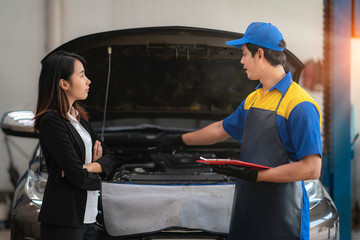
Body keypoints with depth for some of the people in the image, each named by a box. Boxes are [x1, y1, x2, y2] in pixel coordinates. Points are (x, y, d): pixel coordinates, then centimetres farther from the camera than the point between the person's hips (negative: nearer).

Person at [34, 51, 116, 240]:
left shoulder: (79, 118, 14)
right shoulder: (51, 121, -14)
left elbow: (109, 157, 11)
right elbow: (78, 178, -18)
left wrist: (87, 167, -9)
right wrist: (96, 174, 4)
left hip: (86, 217, 8)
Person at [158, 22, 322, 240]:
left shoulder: (299, 105, -14)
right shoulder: (253, 99, 15)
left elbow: (312, 168, -20)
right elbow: (222, 129, 33)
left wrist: (256, 175, -22)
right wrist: (182, 140, 42)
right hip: (247, 211, 8)